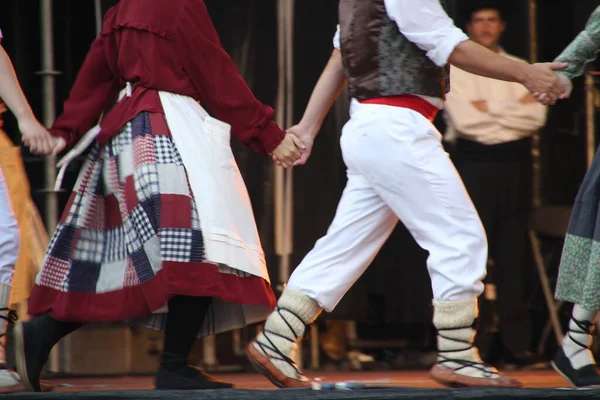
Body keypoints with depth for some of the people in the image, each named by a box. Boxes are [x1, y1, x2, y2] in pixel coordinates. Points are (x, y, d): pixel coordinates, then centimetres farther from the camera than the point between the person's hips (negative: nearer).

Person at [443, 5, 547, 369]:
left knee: (514, 254, 3)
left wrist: (490, 110, -6)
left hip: (515, 162, 3)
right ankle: (472, 342, -4)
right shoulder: (456, 69, 3)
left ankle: (517, 344, 4)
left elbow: (536, 117, 0)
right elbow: (464, 119, -11)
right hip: (475, 161, -3)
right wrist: (514, 111, -3)